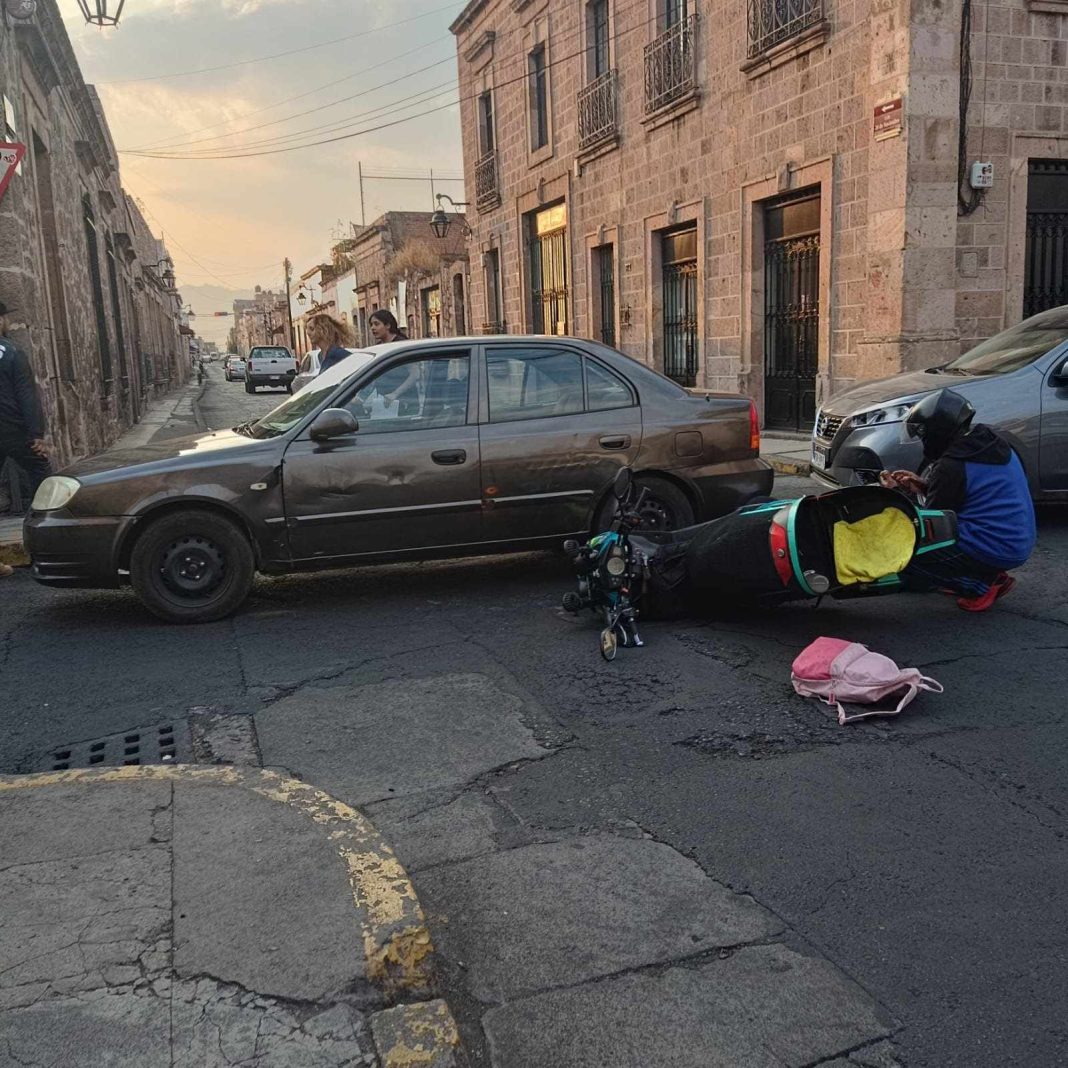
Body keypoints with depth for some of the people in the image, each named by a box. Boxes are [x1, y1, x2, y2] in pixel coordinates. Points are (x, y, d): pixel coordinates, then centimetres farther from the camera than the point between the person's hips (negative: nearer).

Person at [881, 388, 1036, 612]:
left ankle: (980, 586, -5)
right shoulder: (992, 443, 6)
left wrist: (898, 493, 2)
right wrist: (923, 486, 14)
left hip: (993, 549, -9)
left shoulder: (952, 466, -19)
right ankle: (993, 576, 14)